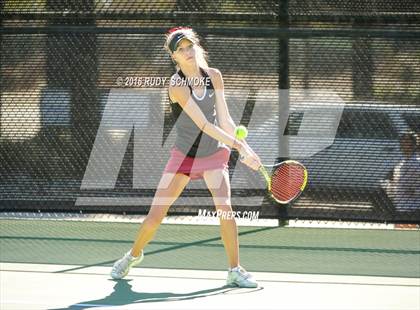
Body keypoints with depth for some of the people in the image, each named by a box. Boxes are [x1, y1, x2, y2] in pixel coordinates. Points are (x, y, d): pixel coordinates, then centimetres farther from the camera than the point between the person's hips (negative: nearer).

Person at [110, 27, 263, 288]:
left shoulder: (214, 76, -3)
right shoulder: (177, 86, -19)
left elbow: (224, 120, -4)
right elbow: (204, 125, -25)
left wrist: (244, 148, -16)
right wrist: (239, 147, -29)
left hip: (214, 153, 2)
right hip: (184, 156, -2)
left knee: (225, 208, -20)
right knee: (155, 218, -2)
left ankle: (235, 271, -8)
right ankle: (133, 256, 28)